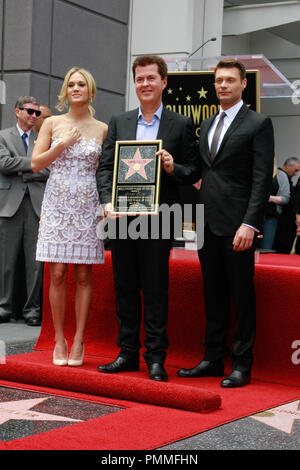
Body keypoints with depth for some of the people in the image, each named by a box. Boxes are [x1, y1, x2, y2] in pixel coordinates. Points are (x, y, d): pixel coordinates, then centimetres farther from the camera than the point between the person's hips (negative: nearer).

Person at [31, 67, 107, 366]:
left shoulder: (102, 129, 7)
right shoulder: (52, 124, 7)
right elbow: (36, 164, 2)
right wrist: (63, 145, -9)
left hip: (87, 207, 0)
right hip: (57, 204, 0)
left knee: (83, 276, 1)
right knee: (57, 274, -2)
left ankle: (78, 341, 7)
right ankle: (59, 340, 8)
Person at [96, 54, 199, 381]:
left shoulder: (181, 125, 5)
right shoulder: (119, 122, 12)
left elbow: (193, 172, 5)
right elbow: (105, 167, 7)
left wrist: (172, 168, -16)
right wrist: (107, 202, -7)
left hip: (158, 219, -3)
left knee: (155, 290, 0)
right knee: (125, 287, 9)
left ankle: (155, 357, 7)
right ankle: (128, 353, 18)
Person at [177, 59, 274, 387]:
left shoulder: (258, 124, -2)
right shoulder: (206, 126, 18)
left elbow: (262, 178, -10)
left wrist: (249, 224, -18)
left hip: (237, 224, -6)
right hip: (207, 224, 6)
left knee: (242, 296, 0)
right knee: (213, 295, 11)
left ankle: (242, 365, 7)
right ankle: (213, 359, 19)